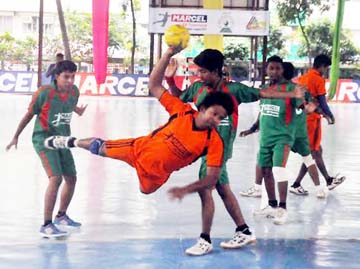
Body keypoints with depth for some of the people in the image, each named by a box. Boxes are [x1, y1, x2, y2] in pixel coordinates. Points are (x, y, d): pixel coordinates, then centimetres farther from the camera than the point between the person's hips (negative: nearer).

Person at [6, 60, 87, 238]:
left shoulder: (74, 91, -6)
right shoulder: (44, 93, -21)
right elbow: (29, 115, -6)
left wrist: (77, 110, 6)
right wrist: (16, 137, 1)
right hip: (44, 138, -7)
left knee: (71, 179, 13)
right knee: (56, 178, -22)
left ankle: (61, 216, 36)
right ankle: (46, 225, -17)